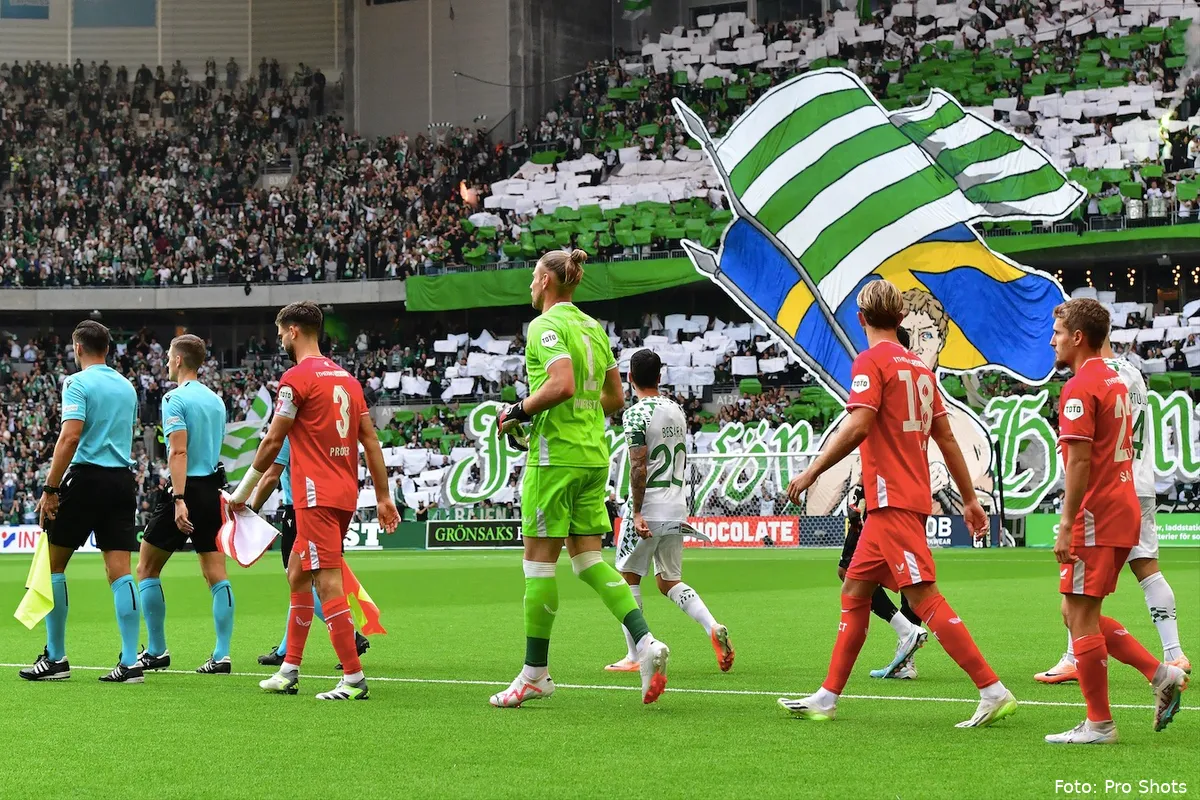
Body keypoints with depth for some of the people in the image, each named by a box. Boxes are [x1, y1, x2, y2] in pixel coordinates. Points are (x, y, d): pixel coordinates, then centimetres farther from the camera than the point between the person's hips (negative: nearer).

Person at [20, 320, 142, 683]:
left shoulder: (78, 383, -6)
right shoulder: (126, 386, 14)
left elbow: (70, 436, -17)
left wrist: (50, 488, -15)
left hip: (86, 477, -6)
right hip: (123, 479, 6)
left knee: (54, 564, 8)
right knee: (120, 572, 2)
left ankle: (55, 658, 8)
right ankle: (130, 662, -6)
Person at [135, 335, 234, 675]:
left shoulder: (175, 399, -10)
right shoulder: (216, 400, 13)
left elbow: (178, 451, -19)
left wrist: (179, 500, -24)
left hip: (185, 490, -7)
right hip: (212, 490, 7)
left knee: (147, 569, 7)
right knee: (216, 573, 3)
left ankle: (156, 651, 7)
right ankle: (222, 656, -2)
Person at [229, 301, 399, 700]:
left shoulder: (296, 378, -8)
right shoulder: (347, 378, 14)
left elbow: (272, 442, -6)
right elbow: (370, 440, 13)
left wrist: (243, 492, 5)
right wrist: (383, 497, 16)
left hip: (317, 496, -9)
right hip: (345, 494, 9)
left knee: (328, 584, -10)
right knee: (297, 575, 18)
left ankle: (354, 678, -14)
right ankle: (289, 671, 22)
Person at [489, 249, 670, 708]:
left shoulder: (546, 326, -10)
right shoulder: (593, 327, 15)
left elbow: (562, 384, -24)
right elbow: (615, 398, 17)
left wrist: (519, 411, -12)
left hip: (555, 455, -8)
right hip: (594, 455, 8)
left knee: (539, 560, -1)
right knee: (587, 558, 9)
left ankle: (535, 674, 3)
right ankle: (645, 643, -8)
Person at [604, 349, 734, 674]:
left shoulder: (636, 413, -12)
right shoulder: (677, 410, 12)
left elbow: (639, 467, -18)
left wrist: (637, 512, -18)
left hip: (647, 510, -7)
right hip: (676, 509, 7)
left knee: (628, 577, 6)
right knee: (669, 581, 14)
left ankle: (634, 656, 6)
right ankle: (714, 628, -8)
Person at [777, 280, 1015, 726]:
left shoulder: (871, 361, -8)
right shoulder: (919, 366, 15)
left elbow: (858, 426, -20)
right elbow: (945, 437, 17)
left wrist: (812, 471, -13)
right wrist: (969, 499, 21)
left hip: (892, 500, -9)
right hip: (912, 496, 9)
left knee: (925, 598, -13)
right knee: (854, 592, 15)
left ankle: (994, 693, -17)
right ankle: (827, 699, 19)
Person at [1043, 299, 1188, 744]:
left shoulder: (1080, 388, -13)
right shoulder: (1116, 382, 16)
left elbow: (1080, 460, -20)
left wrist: (1067, 525, -19)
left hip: (1094, 519, -9)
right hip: (1123, 512, 9)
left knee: (1081, 617, -2)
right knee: (1077, 614, 15)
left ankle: (1099, 724, 1)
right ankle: (1161, 674, 9)